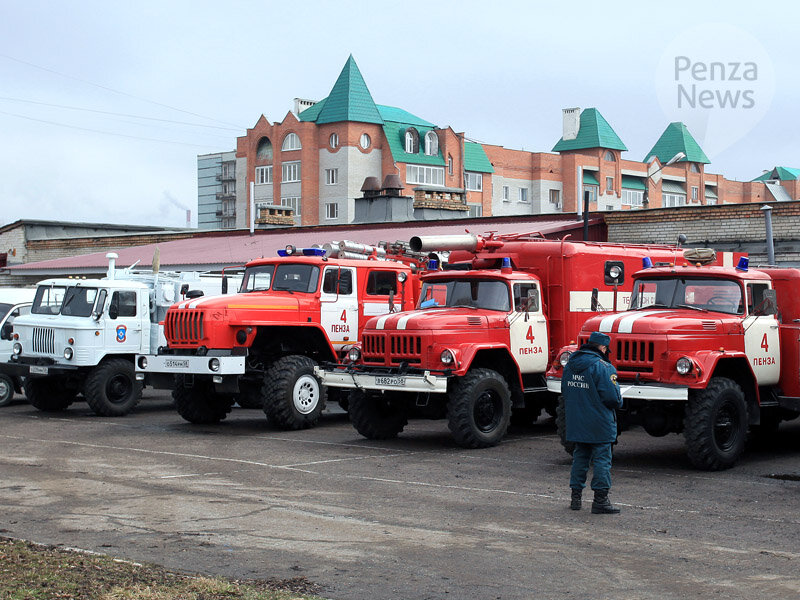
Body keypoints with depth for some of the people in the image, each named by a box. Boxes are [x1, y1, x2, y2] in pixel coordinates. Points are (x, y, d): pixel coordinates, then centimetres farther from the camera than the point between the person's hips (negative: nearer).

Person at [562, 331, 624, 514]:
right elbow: (611, 396, -18)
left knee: (580, 457, 16)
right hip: (599, 424, -7)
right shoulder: (603, 367, -16)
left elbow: (565, 391, 15)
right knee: (602, 459, 0)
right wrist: (618, 403, 4)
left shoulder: (570, 364, 8)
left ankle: (576, 497, 19)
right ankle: (600, 500, 1)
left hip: (575, 422, 7)